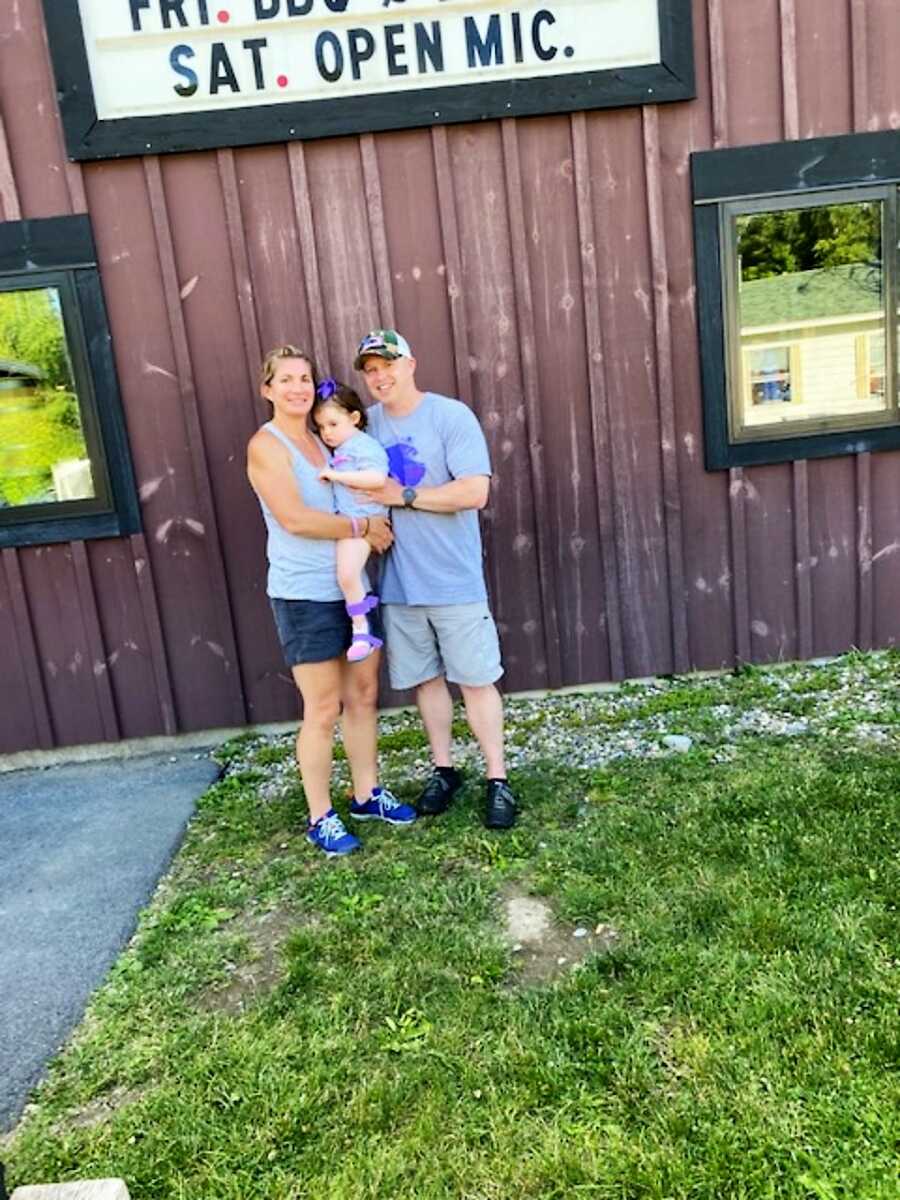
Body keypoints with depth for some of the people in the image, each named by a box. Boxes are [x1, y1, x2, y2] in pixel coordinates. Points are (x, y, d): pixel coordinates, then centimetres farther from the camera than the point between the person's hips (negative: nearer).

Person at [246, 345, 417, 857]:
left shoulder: (322, 438, 14)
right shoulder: (267, 445, -9)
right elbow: (294, 518, -21)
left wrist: (373, 522, 2)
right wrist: (363, 527, -15)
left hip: (352, 586, 7)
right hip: (306, 596, -7)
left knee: (364, 693, 14)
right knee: (324, 709, 1)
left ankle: (367, 794, 30)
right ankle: (321, 817, 16)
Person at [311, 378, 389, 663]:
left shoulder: (364, 445, -10)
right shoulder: (341, 450, 18)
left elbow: (376, 478, -26)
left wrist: (336, 475, -21)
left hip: (361, 521, -10)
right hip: (346, 521, 10)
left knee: (347, 575, -18)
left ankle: (361, 630, -10)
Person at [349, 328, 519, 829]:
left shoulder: (451, 415, -10)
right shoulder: (367, 423, 5)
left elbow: (475, 492, -19)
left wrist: (404, 496, -18)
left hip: (454, 580, -5)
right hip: (399, 582, 5)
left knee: (476, 679, 4)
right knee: (426, 678, 15)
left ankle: (498, 780, 17)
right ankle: (444, 770, 31)